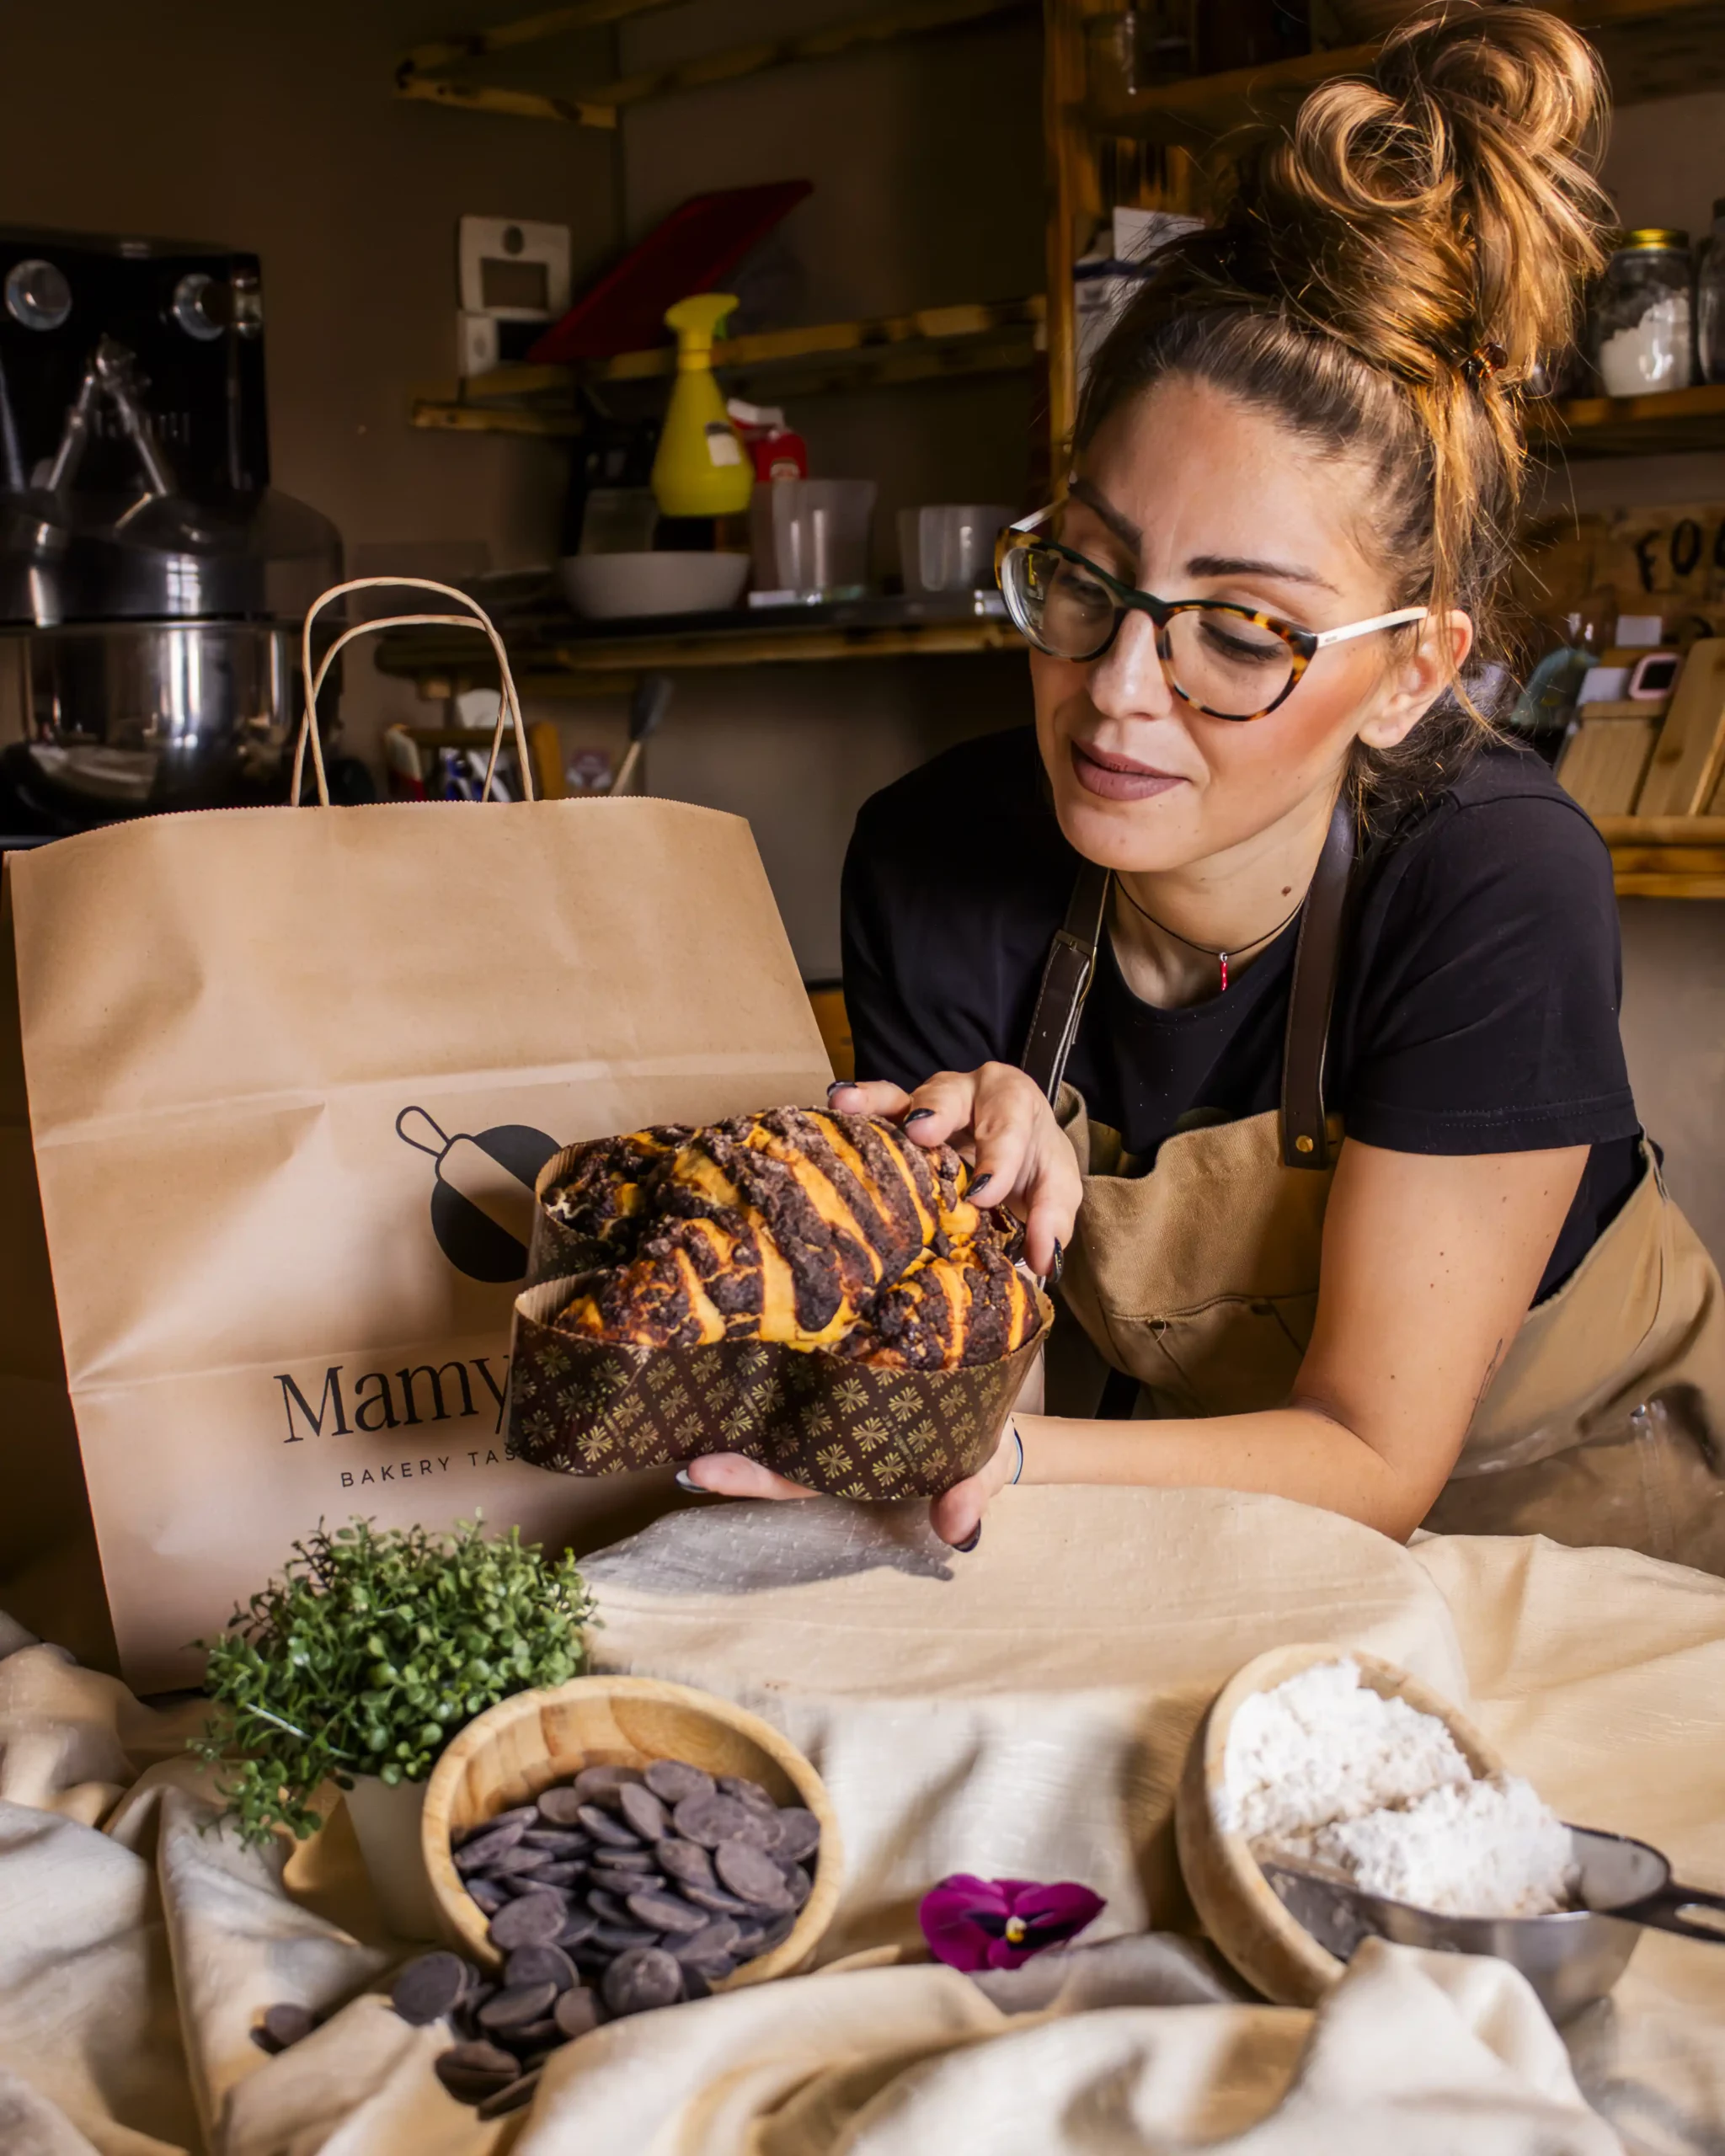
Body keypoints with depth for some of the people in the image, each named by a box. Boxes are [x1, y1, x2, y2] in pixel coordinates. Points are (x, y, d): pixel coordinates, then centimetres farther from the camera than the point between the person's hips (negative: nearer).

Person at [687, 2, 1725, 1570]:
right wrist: (975, 1209, -29)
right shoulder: (933, 862, -14)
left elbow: (1368, 1459, -19)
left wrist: (991, 1457, -35)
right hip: (1195, 1555, 3)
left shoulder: (1495, 882, -24)